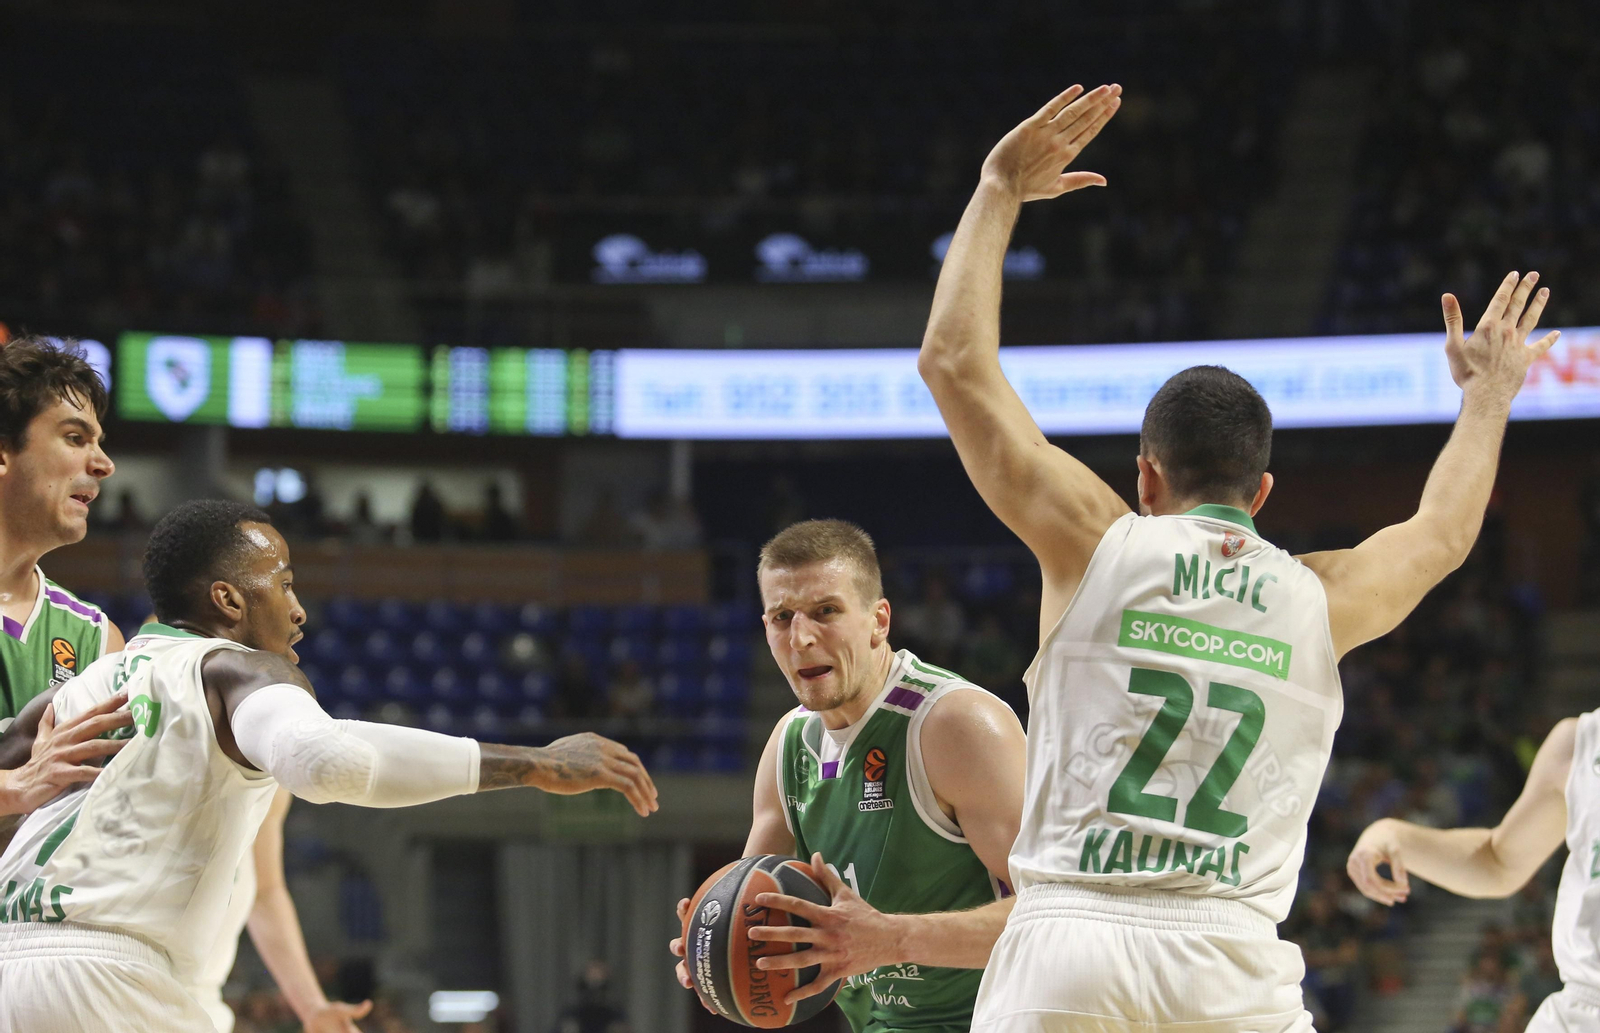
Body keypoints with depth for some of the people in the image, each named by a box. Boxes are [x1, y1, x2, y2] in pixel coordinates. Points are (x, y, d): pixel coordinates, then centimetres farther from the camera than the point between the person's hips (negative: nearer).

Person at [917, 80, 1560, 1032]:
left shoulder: (1097, 546, 5)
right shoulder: (1318, 599, 11)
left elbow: (955, 359, 12)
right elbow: (1443, 535, 34)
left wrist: (1001, 194, 22)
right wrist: (1488, 393, 51)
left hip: (1065, 950, -1)